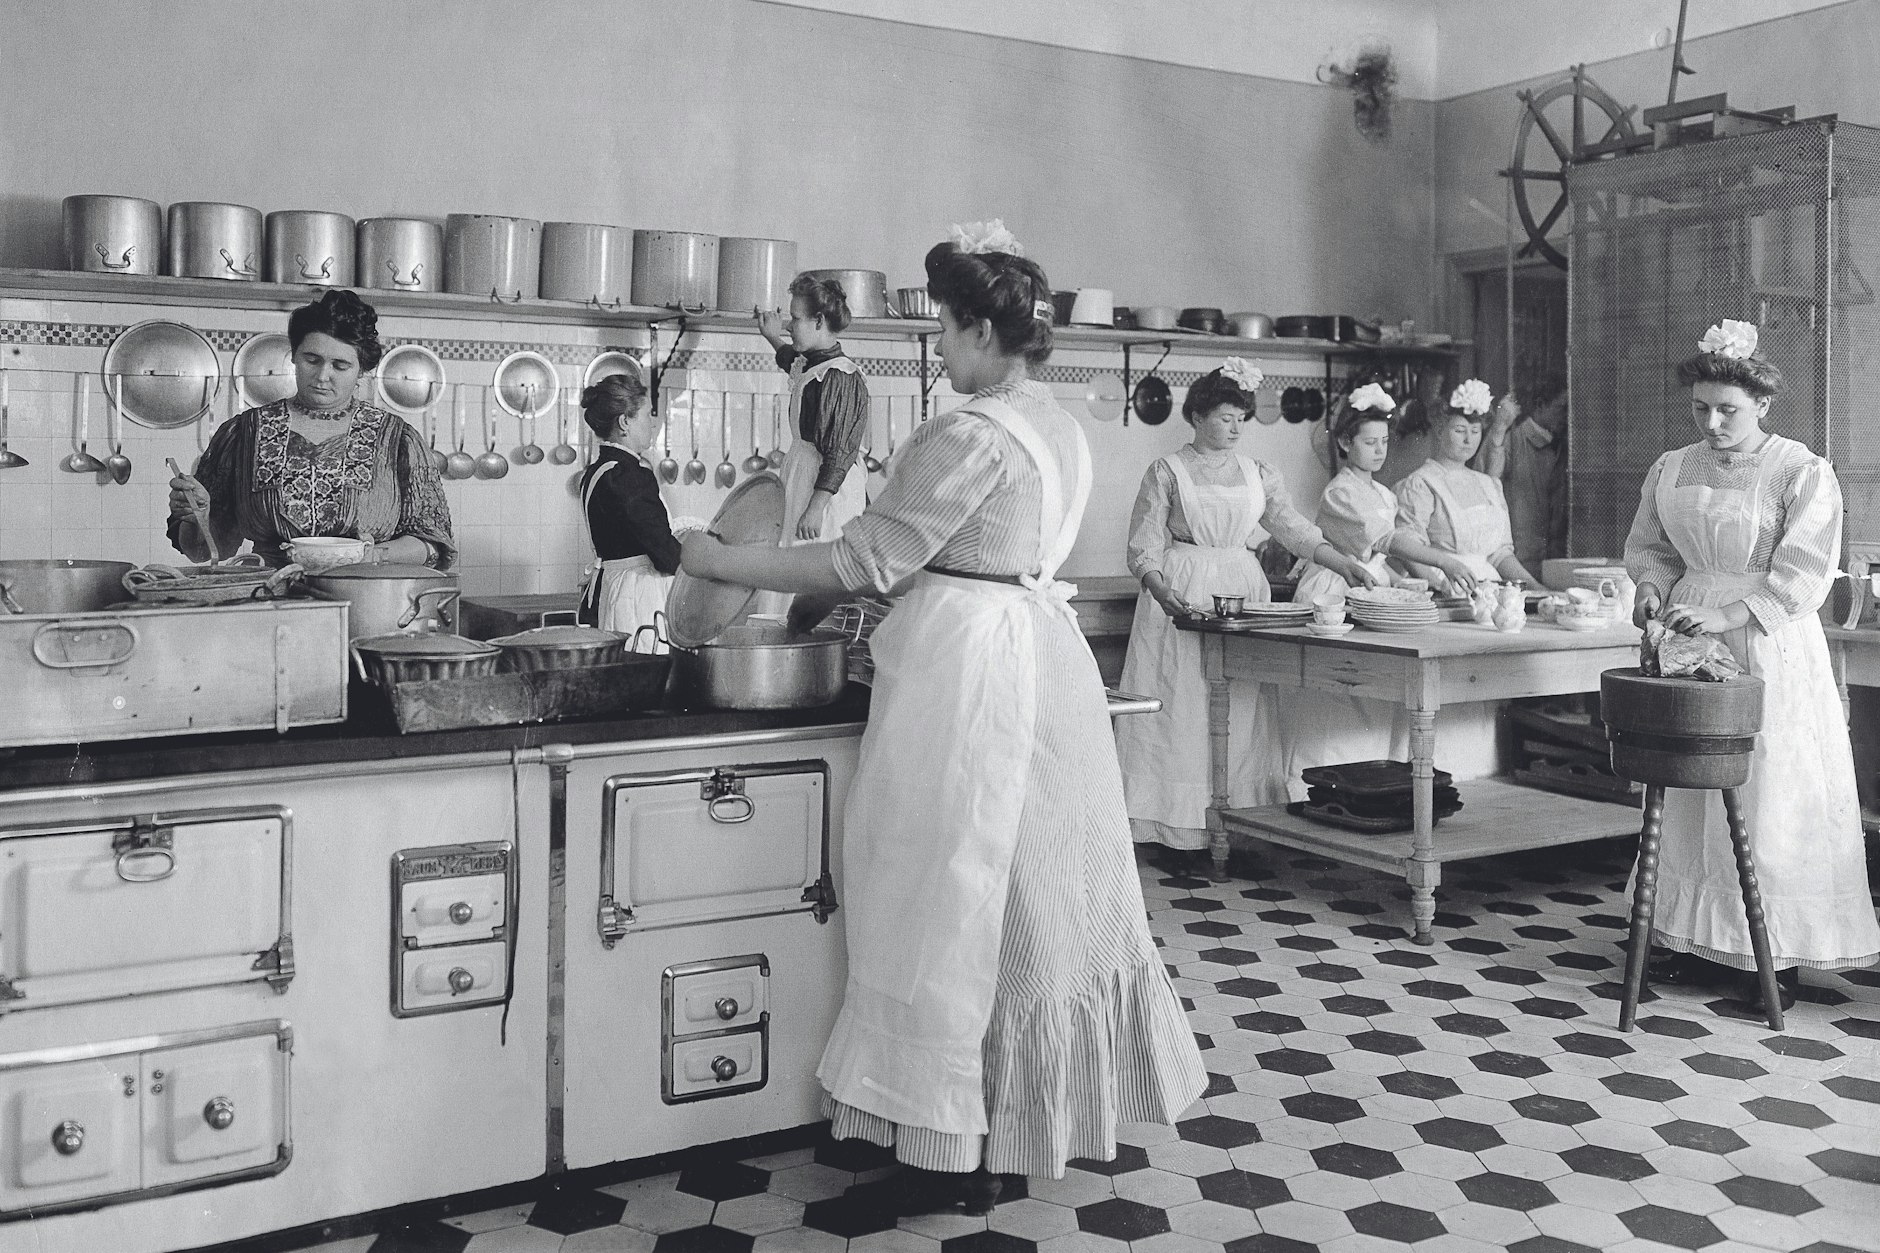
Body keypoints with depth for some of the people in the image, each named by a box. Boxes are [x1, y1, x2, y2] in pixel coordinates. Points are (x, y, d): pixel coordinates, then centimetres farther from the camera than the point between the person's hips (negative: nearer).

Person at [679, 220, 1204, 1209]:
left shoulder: (972, 434, -17)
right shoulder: (1062, 429, 12)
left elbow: (870, 558, -16)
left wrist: (720, 562, -8)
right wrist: (834, 588, 17)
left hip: (968, 672, -10)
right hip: (1046, 656, 10)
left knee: (953, 903, 0)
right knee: (1042, 898, 17)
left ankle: (958, 1154, 10)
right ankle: (1039, 1117, 31)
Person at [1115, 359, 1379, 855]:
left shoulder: (1258, 474, 13)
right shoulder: (1167, 471, 0)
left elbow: (1296, 529, 7)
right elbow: (1144, 546, -4)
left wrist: (1343, 563, -9)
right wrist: (1163, 591, -22)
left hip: (1244, 592, 4)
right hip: (1182, 596, -4)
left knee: (1242, 716, 1)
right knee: (1182, 709, -6)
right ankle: (1179, 830, -2)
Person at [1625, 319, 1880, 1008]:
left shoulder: (1803, 474, -7)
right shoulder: (1671, 471, 8)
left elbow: (1802, 577, -14)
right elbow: (1648, 547, 18)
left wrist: (1726, 613, -24)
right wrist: (1653, 586, -3)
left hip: (1770, 650, -4)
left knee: (1770, 799, -2)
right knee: (1686, 797, 5)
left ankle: (1775, 956, 6)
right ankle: (1696, 943, 13)